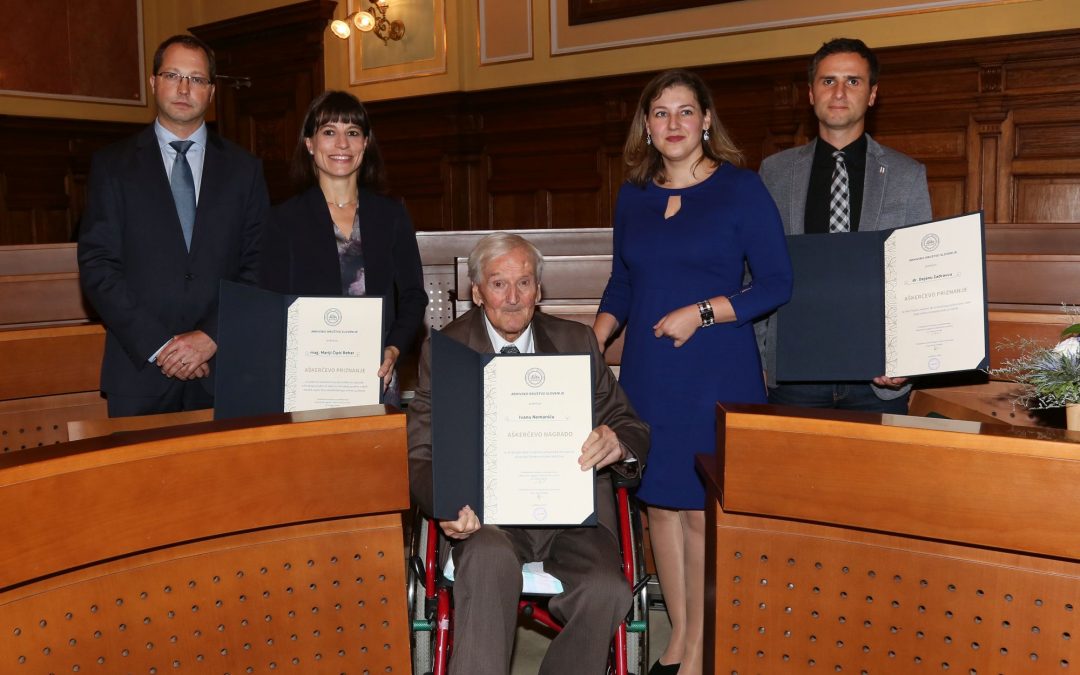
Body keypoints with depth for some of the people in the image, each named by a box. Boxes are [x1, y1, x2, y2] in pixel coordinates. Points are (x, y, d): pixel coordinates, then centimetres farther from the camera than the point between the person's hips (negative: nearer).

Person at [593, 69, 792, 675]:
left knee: (701, 511, -2)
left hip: (717, 373, -5)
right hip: (647, 372, 5)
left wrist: (701, 313, -15)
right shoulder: (633, 196, 10)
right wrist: (591, 341, 3)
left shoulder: (741, 189, -4)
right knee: (660, 504, 10)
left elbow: (777, 283, -6)